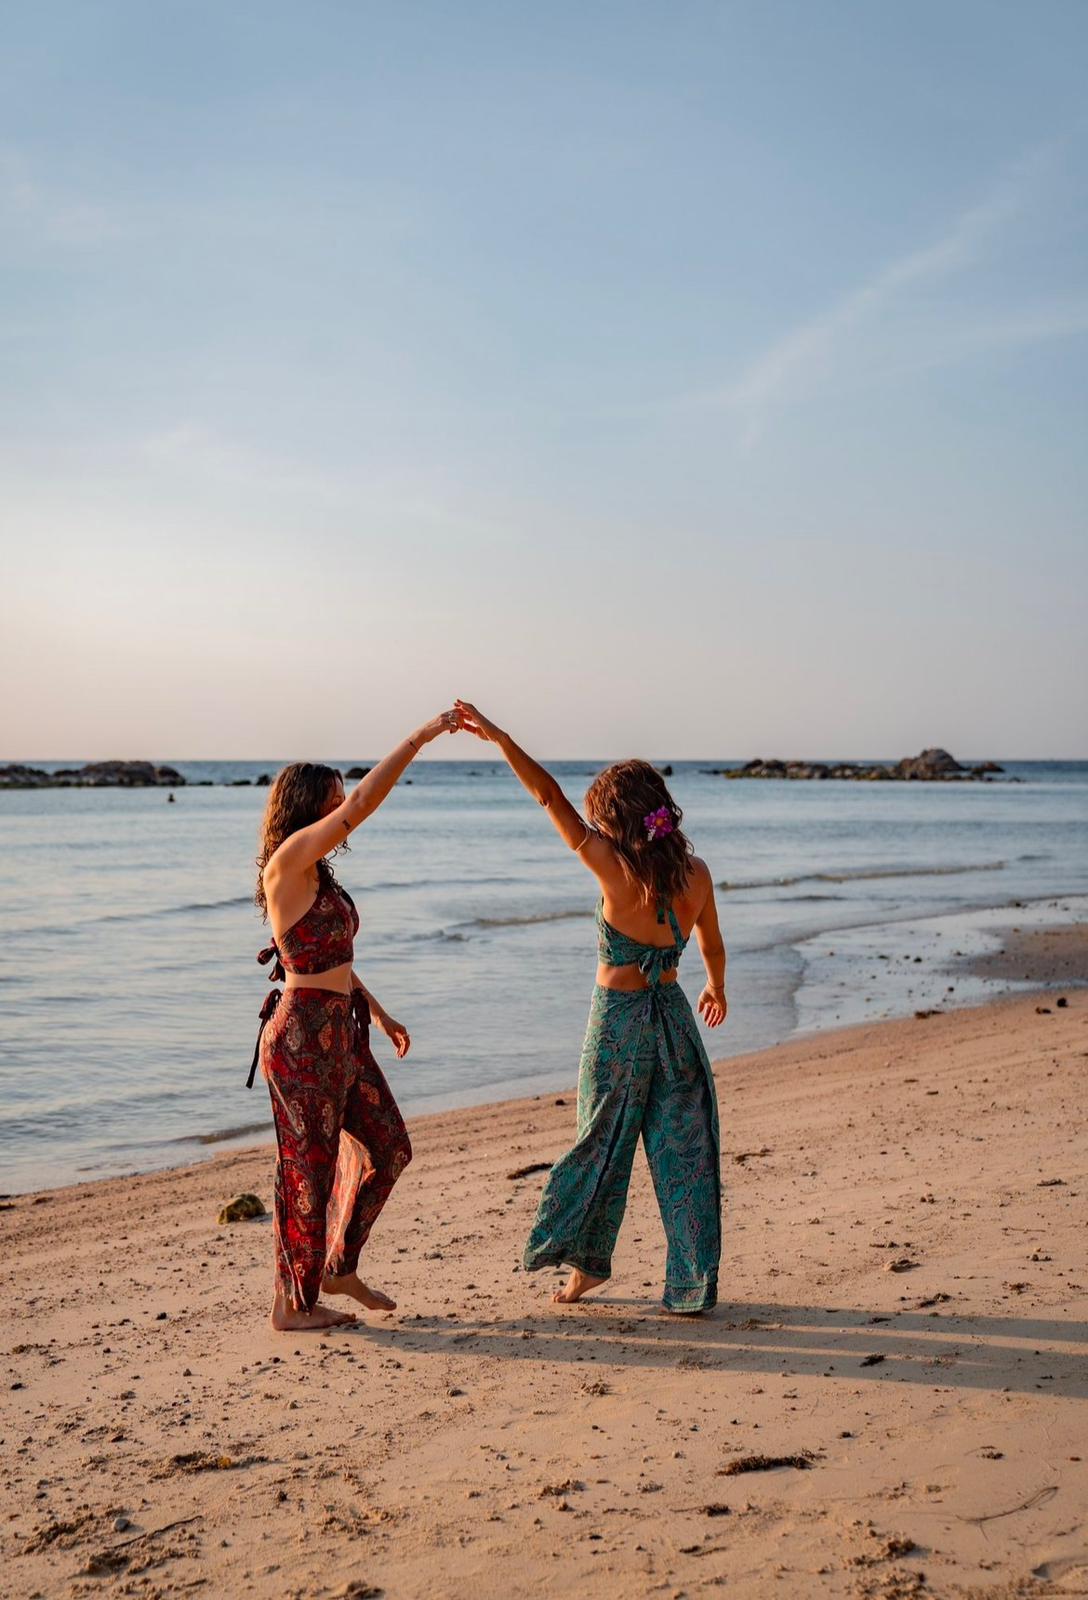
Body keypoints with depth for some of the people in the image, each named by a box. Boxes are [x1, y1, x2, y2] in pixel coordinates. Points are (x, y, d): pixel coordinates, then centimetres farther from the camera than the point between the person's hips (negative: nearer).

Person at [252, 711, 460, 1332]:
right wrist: (420, 738, -18)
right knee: (308, 1166, 1)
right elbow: (365, 802, -22)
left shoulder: (317, 877, 14)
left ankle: (339, 1267, 30)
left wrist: (378, 1013, 21)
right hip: (304, 1035, -10)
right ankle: (294, 1303, 15)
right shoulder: (289, 861, -14)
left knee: (388, 1146, 16)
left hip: (340, 1032, 10)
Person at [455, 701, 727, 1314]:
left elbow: (550, 795, -18)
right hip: (674, 1015, 3)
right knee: (684, 1151, 9)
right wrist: (718, 990, 31)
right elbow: (712, 946, 11)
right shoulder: (696, 872, -4)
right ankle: (695, 1284, 13)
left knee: (604, 1143, 13)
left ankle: (588, 1264, 26)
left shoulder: (616, 868, -17)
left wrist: (499, 736, -15)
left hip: (618, 1020, -3)